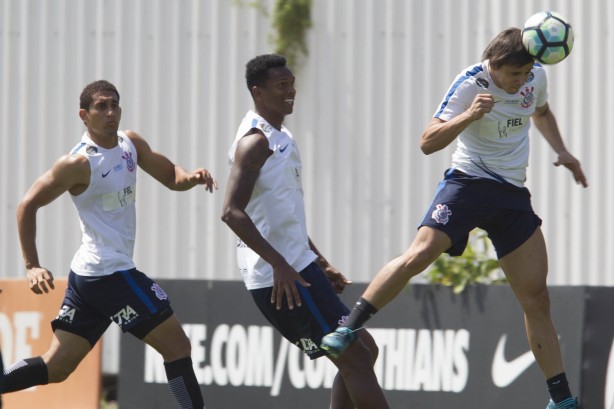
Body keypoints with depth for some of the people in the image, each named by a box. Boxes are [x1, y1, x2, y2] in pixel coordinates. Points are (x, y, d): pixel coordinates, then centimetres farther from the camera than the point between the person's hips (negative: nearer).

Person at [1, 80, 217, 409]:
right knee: (177, 347, -3)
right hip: (110, 274, -8)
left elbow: (170, 177, 15)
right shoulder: (80, 163, -14)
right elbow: (28, 206, -10)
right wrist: (32, 266, -15)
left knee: (55, 368, 9)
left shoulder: (131, 144, 9)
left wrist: (192, 177, -9)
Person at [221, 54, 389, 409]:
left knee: (362, 352, 14)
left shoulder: (282, 138, 17)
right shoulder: (256, 141, -14)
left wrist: (320, 264, 24)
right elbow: (232, 212, -24)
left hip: (297, 267, 10)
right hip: (280, 276, -10)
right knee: (356, 359, -10)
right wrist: (279, 263, -28)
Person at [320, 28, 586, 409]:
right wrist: (469, 116, -33)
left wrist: (562, 151, 15)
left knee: (537, 298, 2)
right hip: (468, 183, -5)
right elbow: (428, 143, -19)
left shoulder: (536, 76, 3)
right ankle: (347, 329, -21)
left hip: (514, 194, 5)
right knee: (420, 254, -27)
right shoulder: (470, 84, -14)